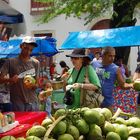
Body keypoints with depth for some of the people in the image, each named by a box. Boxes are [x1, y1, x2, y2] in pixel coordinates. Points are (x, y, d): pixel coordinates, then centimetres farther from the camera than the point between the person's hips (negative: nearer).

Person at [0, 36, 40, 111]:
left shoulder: (35, 63, 4)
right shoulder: (11, 62, -1)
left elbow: (36, 84, 6)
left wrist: (32, 85, -16)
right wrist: (10, 80, -22)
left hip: (32, 102, 2)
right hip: (16, 103, -2)